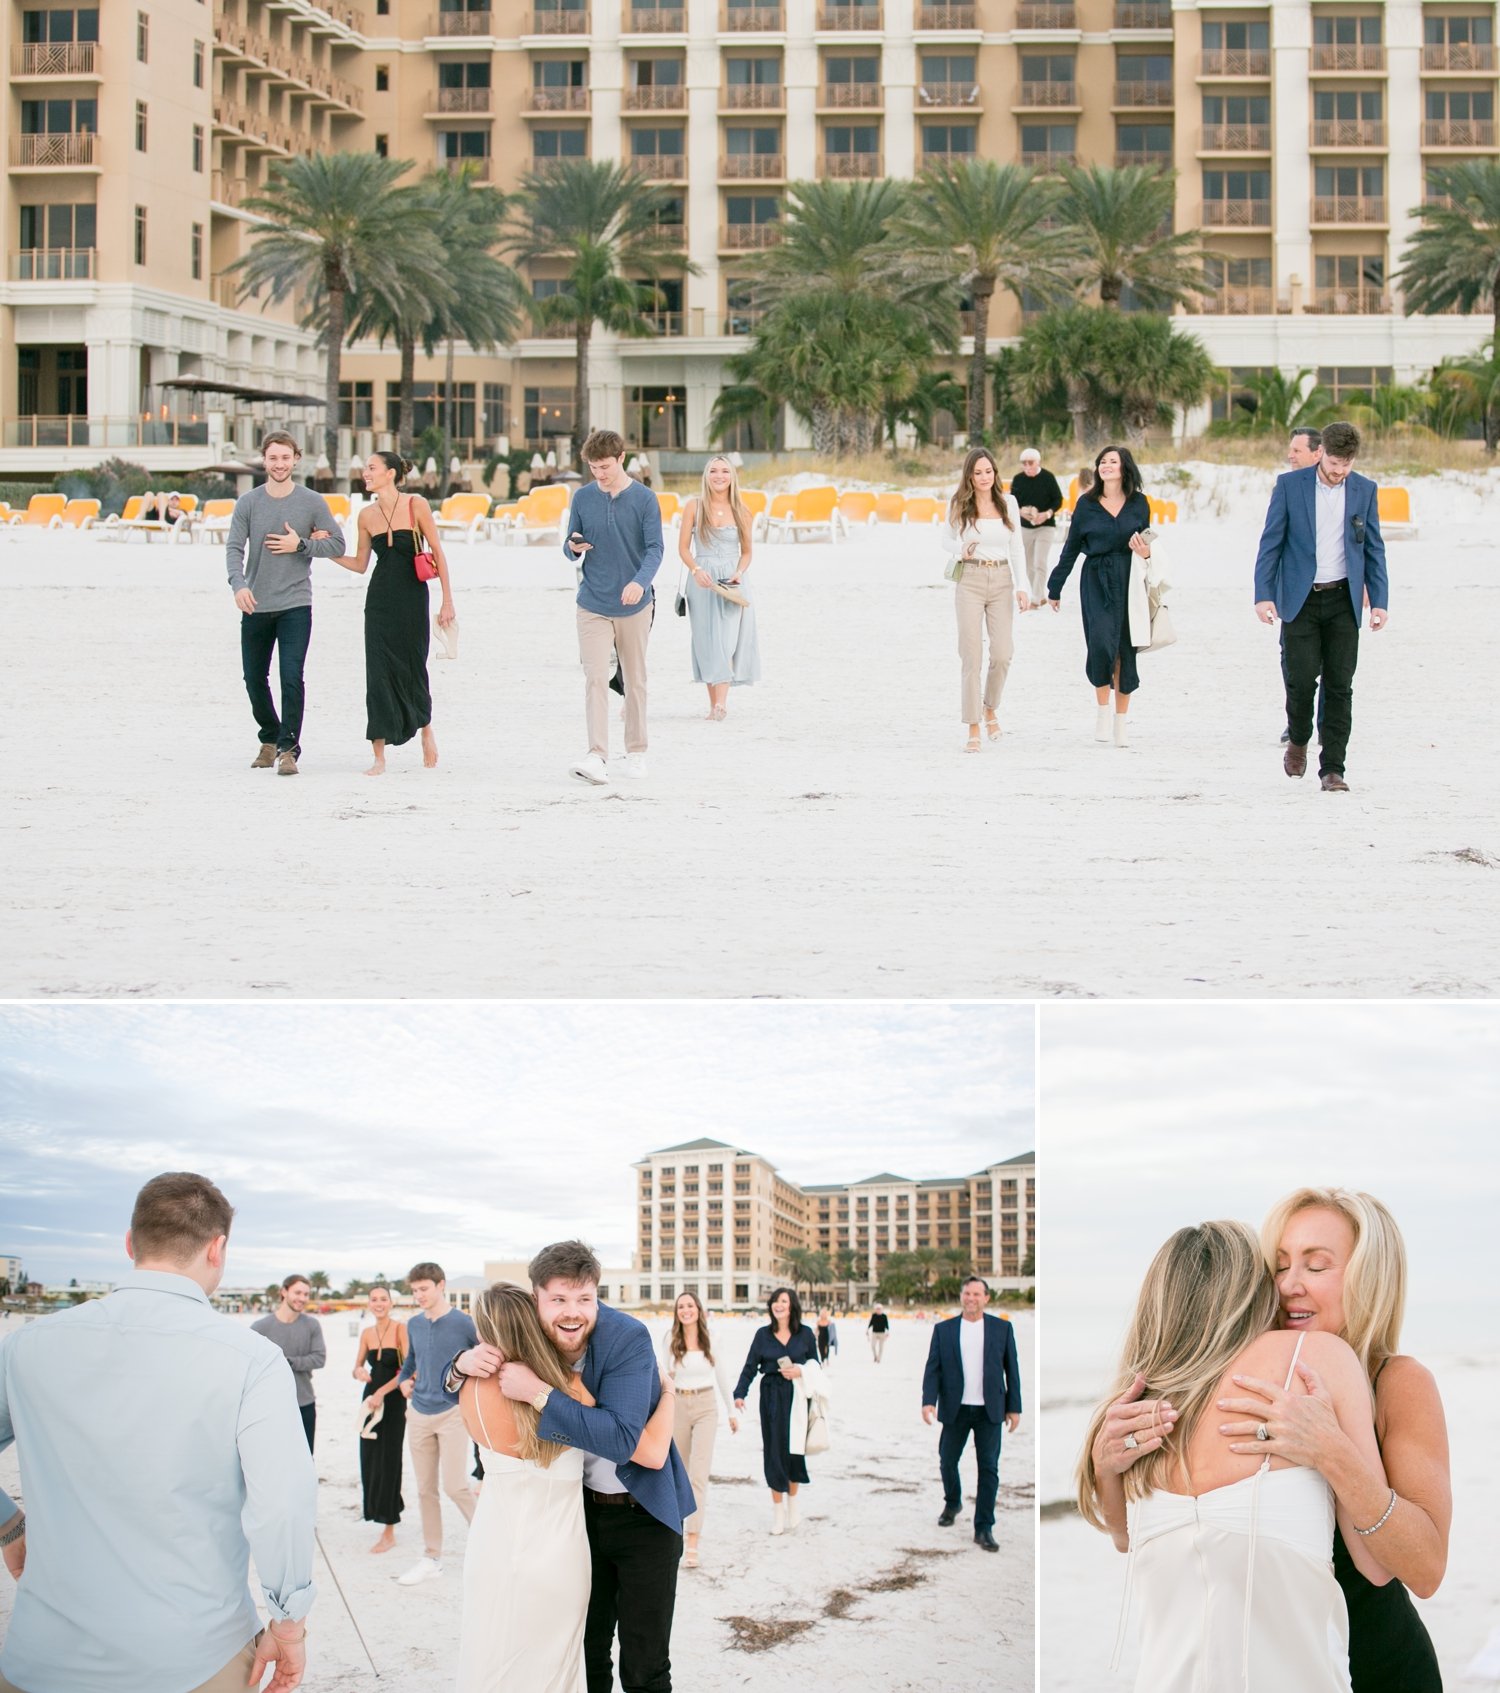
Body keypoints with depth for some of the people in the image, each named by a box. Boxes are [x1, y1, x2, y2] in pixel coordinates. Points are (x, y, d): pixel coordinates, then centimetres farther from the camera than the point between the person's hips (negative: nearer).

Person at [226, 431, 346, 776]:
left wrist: (301, 545, -11)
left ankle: (288, 749, -11)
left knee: (292, 677, -14)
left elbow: (336, 544, 5)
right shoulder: (248, 503, 3)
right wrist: (238, 584, -22)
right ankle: (269, 740, 30)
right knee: (255, 679, 10)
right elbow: (234, 548, -5)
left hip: (295, 605, -2)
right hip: (256, 606, 2)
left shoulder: (312, 503, 2)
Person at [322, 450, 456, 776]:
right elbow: (360, 564, 12)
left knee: (413, 669, 6)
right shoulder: (367, 515, 5)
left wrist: (447, 600, -5)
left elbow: (437, 552, -3)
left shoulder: (416, 505, -6)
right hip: (380, 600, 3)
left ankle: (425, 728, 37)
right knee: (379, 673, -4)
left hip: (412, 599, -3)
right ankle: (379, 758, -2)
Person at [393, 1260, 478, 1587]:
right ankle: (431, 1559, 17)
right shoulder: (414, 1325, 7)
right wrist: (404, 1380, 6)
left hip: (452, 1413, -5)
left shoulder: (464, 1324, -9)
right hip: (419, 1415, 5)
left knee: (455, 1486, -11)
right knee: (425, 1490, 9)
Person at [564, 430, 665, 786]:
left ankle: (636, 752, 22)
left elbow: (655, 548, -8)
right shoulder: (582, 498, 3)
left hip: (634, 605, 0)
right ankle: (596, 756, -19)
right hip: (593, 606, 1)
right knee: (595, 678, -12)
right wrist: (573, 548, -15)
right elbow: (570, 548, 10)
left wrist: (640, 582, -26)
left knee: (635, 680, 10)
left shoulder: (644, 499, -3)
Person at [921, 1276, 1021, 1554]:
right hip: (956, 1409, 1)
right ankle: (952, 1504, 38)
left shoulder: (1002, 1328, 3)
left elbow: (1012, 1370, 5)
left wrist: (1014, 1407, 2)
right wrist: (929, 1401, -14)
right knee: (947, 1461, 9)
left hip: (989, 1410, -1)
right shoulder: (943, 1330, 4)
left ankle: (984, 1529, 3)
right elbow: (933, 1368, 0)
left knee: (989, 1469, -2)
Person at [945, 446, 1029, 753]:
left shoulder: (1007, 502, 5)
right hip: (970, 580, -2)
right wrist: (962, 550, -11)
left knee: (1002, 654, -5)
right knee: (972, 657, -4)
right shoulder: (959, 504, 0)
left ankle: (991, 710, 23)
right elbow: (947, 539, 12)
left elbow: (1016, 547, 10)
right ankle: (973, 730, 1)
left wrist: (1022, 587, 2)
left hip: (1001, 581, 2)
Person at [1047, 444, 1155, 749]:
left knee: (1126, 651, 3)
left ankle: (1121, 724, 14)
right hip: (1096, 582, -1)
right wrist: (1055, 588, 13)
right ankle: (1102, 710, 0)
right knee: (1102, 643, -20)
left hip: (1130, 583, 1)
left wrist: (1146, 553, -8)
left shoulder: (1139, 503, 5)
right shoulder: (1086, 504, 3)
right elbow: (1071, 549, 10)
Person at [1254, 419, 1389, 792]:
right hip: (1300, 600, -2)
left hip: (1343, 600, 2)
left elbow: (1373, 548, 9)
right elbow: (1271, 543, -1)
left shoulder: (1365, 490, 5)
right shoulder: (1289, 485, -1)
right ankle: (1298, 740, 21)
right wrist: (1264, 594, -9)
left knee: (1339, 686, -1)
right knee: (1301, 679, -8)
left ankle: (1332, 768, 3)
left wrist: (1379, 601, 2)